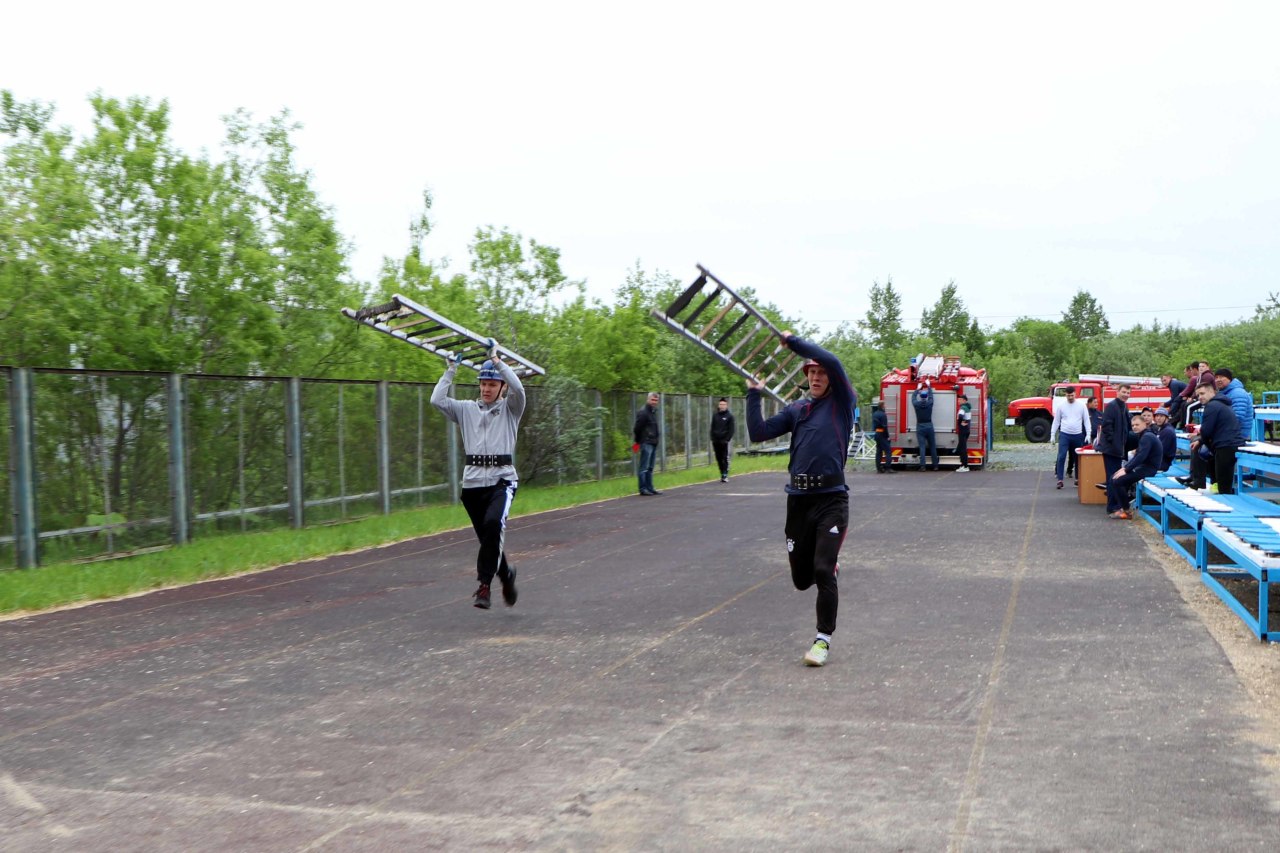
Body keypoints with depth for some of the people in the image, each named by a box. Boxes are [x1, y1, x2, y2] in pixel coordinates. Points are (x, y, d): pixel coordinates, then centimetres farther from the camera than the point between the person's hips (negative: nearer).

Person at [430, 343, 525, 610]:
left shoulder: (509, 408, 7)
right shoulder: (466, 409, 14)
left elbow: (518, 388, -14)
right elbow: (437, 399, 1)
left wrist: (496, 360, -10)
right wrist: (452, 370, 4)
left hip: (502, 480, -3)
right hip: (472, 481, 4)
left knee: (494, 523, -30)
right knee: (487, 536, 8)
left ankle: (484, 584, -25)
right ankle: (506, 573, 37)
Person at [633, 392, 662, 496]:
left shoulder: (654, 412, 16)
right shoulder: (643, 412, -12)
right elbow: (638, 428, -12)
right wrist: (638, 441, -4)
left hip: (654, 444, 9)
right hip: (646, 443, -9)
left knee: (650, 468, 13)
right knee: (644, 468, -7)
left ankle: (650, 487, 18)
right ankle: (643, 489, -5)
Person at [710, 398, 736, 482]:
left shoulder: (729, 416, 0)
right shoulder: (715, 416, 11)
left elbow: (731, 429, -4)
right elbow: (712, 428, 13)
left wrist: (727, 439, -13)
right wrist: (713, 439, 4)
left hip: (724, 441, -4)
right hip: (716, 441, 4)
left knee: (725, 458, -7)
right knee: (719, 459, 6)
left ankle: (725, 475, -9)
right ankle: (722, 474, 13)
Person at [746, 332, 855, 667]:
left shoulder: (841, 402, 1)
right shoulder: (797, 409, 13)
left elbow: (832, 362, -16)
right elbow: (759, 432, 5)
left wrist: (793, 342, -8)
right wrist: (753, 394, 4)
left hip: (831, 499, -5)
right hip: (799, 500, 5)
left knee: (823, 571, -12)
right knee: (801, 578, 10)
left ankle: (823, 639, 3)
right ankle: (830, 565, 45)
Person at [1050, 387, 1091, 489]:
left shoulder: (1082, 405, 0)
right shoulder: (1061, 405, 1)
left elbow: (1086, 420, 2)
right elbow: (1056, 421, 6)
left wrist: (1088, 434, -6)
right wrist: (1052, 435, 1)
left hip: (1078, 435, 1)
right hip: (1064, 435, -1)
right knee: (1061, 457, -9)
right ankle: (1059, 479, -9)